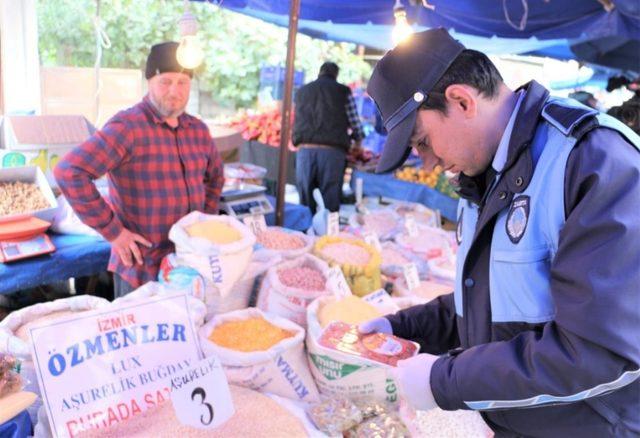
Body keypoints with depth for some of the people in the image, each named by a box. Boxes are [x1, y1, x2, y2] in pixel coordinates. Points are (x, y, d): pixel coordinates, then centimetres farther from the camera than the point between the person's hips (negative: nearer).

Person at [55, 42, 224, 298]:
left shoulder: (198, 130, 5)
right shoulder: (128, 126, -15)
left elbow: (215, 177, 23)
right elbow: (69, 172, -24)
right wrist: (112, 231, -20)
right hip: (141, 268, -6)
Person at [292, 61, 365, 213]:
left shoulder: (301, 91, 20)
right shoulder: (343, 91, 10)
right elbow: (355, 121, 11)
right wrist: (357, 141, 30)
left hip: (305, 149, 3)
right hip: (332, 151, -3)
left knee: (305, 202, 5)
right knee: (330, 203, 0)